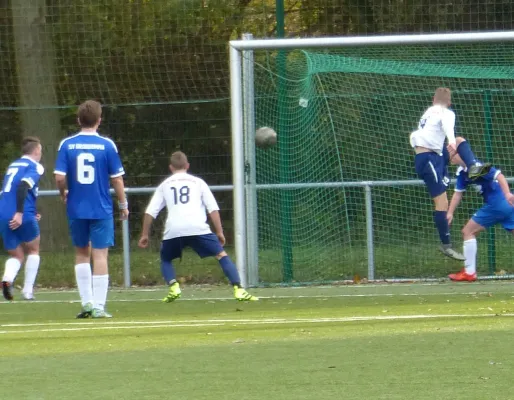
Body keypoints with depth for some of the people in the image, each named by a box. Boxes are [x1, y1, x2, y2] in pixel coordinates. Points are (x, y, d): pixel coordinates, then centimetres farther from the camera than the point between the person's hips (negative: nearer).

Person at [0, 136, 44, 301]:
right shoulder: (35, 167, -1)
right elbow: (23, 186, -19)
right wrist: (20, 213, -25)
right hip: (22, 217, -5)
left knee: (16, 255, 15)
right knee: (33, 250, 18)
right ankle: (28, 290, 11)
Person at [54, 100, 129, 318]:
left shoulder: (67, 144, -3)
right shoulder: (107, 145, -7)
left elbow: (59, 178, -8)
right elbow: (116, 178, -5)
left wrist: (64, 194, 13)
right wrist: (123, 204, 8)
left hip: (76, 209, 2)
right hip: (101, 209, -2)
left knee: (81, 253, 17)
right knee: (100, 255, 1)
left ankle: (87, 302, 15)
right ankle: (99, 307, -2)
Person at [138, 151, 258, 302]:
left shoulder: (164, 185, 23)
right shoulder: (197, 182, 20)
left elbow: (150, 212, 16)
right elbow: (213, 208, 11)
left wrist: (145, 235, 25)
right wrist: (220, 232, 13)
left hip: (173, 230, 1)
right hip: (197, 227, -1)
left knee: (165, 259, 25)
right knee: (222, 255, 4)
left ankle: (173, 287, -1)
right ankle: (238, 289, -12)